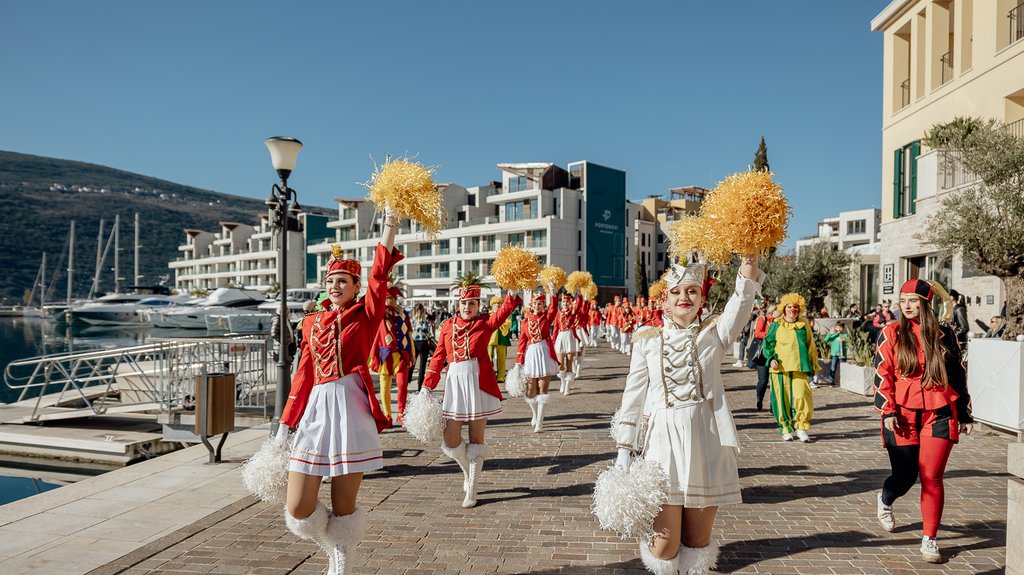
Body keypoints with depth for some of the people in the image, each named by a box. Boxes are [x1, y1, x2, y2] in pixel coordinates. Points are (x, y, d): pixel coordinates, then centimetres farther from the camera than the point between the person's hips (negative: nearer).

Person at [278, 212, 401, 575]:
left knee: (343, 509, 2)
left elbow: (380, 271, -9)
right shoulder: (312, 323, 15)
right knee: (298, 511, -1)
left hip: (351, 411, -3)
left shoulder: (365, 316, 4)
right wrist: (286, 424, 14)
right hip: (315, 412, 3)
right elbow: (303, 376, 16)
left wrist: (389, 222, -18)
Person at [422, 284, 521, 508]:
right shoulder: (448, 325, 8)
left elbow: (503, 313, -20)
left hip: (479, 383, -3)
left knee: (476, 438, 3)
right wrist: (426, 386, 3)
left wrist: (512, 294, -39)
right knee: (450, 440, 2)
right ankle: (467, 471, 32)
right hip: (454, 383, 3)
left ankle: (471, 491, 15)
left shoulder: (485, 323, 0)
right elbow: (438, 357, 9)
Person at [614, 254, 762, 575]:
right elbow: (632, 399, 5)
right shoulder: (648, 341, 4)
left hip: (707, 444, 1)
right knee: (665, 544, -1)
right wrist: (623, 449, 2)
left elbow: (744, 296, -13)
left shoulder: (714, 334, 3)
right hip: (663, 443, 0)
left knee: (697, 541, 10)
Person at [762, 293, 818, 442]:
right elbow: (767, 344, 9)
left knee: (801, 396, -14)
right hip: (780, 368, 0)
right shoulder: (776, 325, 9)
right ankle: (786, 429, 11)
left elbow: (811, 346, 19)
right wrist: (771, 359, -6)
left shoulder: (804, 325, 13)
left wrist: (812, 365, 17)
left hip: (800, 368, 1)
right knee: (783, 398, 0)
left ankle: (801, 426, 3)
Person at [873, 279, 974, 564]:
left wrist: (965, 414, 15)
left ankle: (929, 540, 7)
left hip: (939, 415, 1)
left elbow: (958, 375, 13)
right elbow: (882, 374, -1)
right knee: (904, 476, 7)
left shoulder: (944, 335, 6)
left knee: (932, 478, -5)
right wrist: (887, 410, -8)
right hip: (902, 416, -1)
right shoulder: (891, 334, 1)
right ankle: (885, 500, 41)